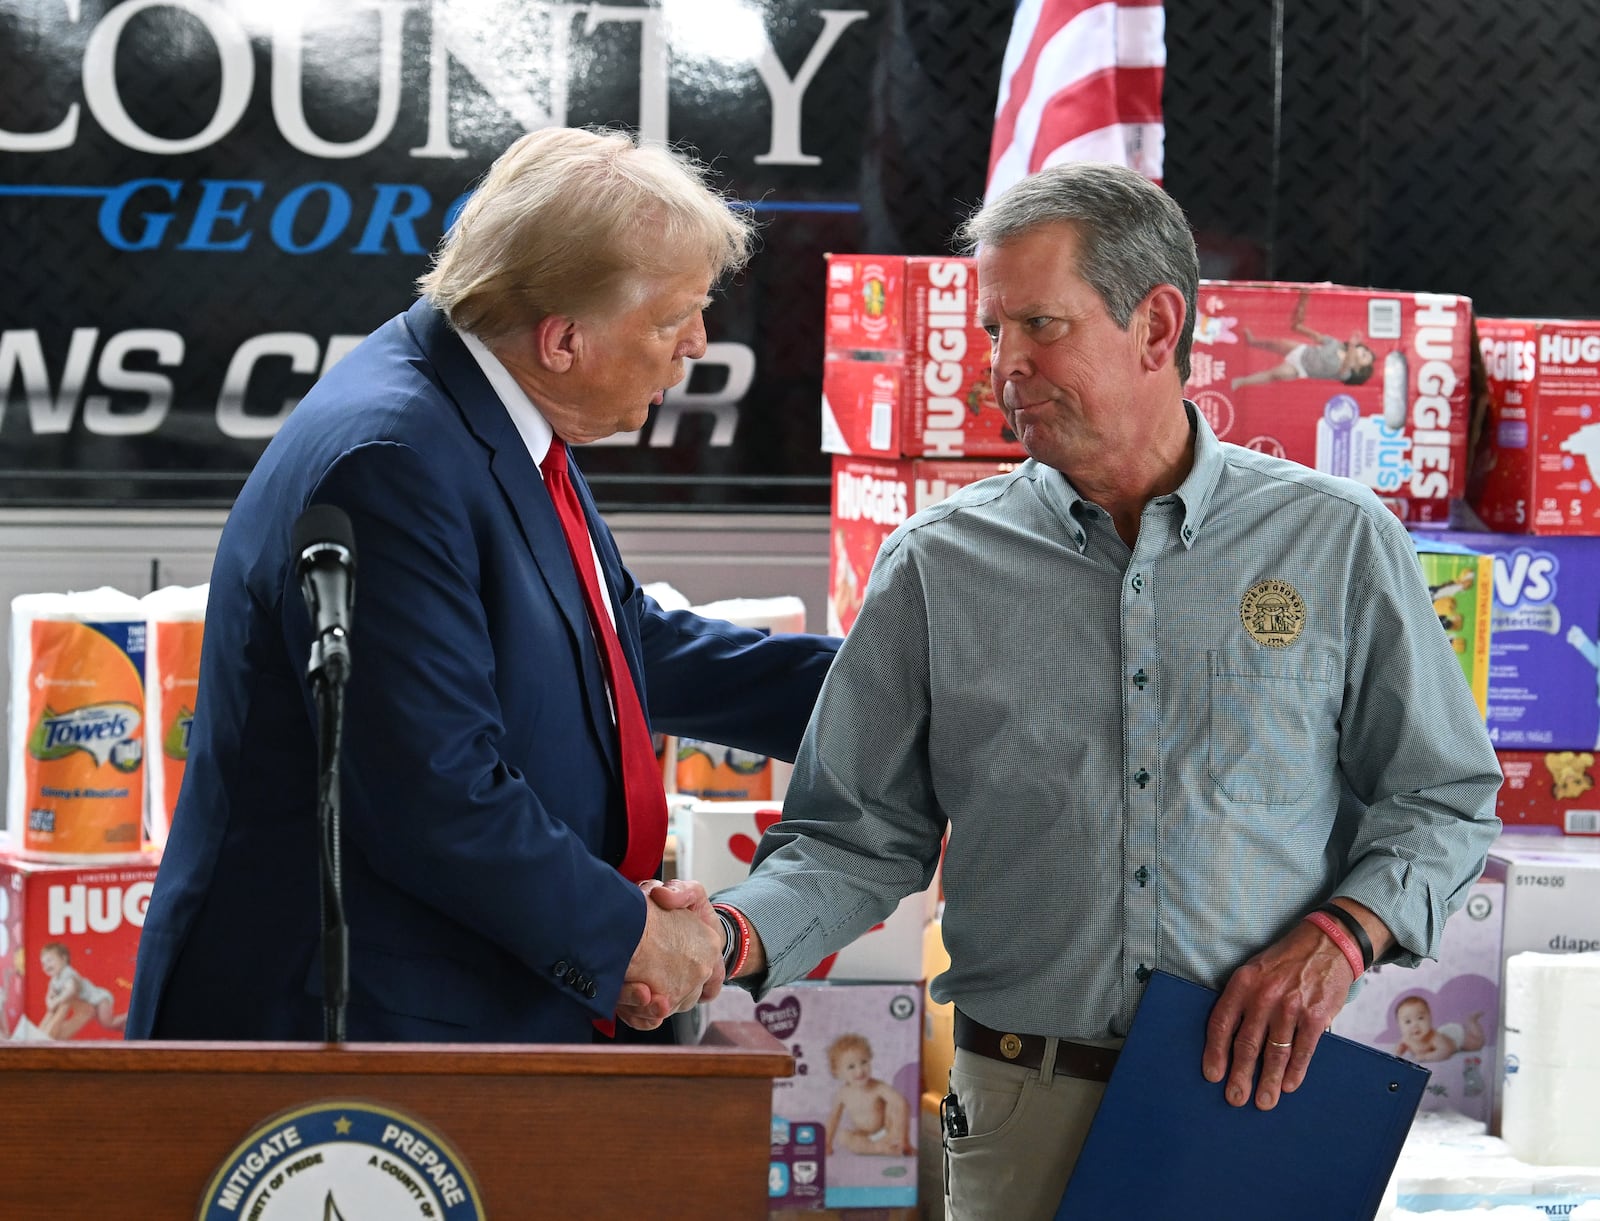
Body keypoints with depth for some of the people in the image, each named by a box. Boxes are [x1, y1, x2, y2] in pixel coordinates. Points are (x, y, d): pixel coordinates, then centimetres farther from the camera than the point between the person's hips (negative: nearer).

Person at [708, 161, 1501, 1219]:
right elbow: (859, 836, 2)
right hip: (1028, 1113, 1)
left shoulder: (1337, 540, 1)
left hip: (1259, 1093, 0)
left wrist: (1338, 936, -10)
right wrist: (739, 936, -17)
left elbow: (1445, 797, 7)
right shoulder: (939, 565, 2)